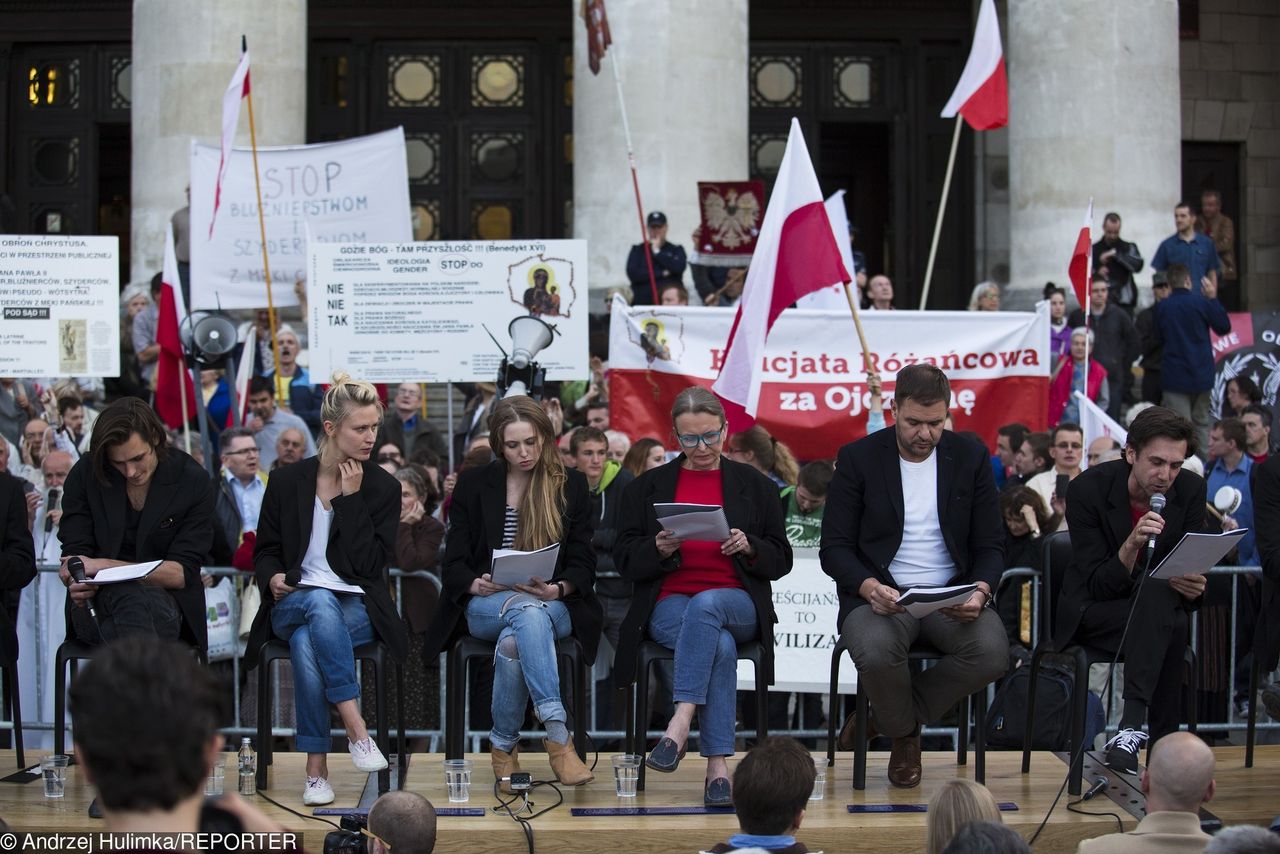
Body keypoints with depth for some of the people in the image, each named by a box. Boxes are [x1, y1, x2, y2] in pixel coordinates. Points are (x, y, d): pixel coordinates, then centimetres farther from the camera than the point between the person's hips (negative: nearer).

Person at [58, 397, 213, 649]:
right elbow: (75, 555, 2)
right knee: (133, 599, -37)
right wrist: (79, 584, -24)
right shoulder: (85, 474, 3)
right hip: (99, 599, 0)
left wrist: (103, 566, -15)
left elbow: (182, 573, -6)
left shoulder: (193, 481, -3)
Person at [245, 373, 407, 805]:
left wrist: (352, 499, -10)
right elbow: (264, 550, 14)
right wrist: (273, 577, -10)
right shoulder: (287, 482, 7)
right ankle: (356, 727, -42)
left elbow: (371, 565, -5)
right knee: (319, 602, -39)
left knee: (306, 643, -37)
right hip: (292, 604, 1)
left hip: (357, 608, 0)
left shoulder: (383, 487, 5)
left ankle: (316, 766, -33)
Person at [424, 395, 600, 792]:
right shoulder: (473, 485, 11)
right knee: (528, 611, -38)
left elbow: (583, 565, 7)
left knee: (513, 642, -38)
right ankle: (558, 737, -47)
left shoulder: (571, 485, 11)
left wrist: (557, 589, -16)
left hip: (555, 606, 1)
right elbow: (454, 562, 6)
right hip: (484, 607, 0)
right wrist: (477, 584, -17)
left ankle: (503, 745, -29)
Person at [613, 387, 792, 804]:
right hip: (669, 607, 0)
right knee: (720, 646, -35)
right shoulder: (647, 487, 14)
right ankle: (717, 766, -40)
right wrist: (660, 549, -14)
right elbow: (625, 560, 8)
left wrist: (749, 547, -11)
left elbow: (780, 561, 11)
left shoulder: (755, 485, 14)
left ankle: (681, 721, -47)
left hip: (737, 604, 0)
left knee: (705, 605, -39)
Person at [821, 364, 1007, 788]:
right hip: (881, 594, -2)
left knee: (992, 652, -30)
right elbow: (834, 548, -1)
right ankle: (904, 735, -2)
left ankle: (888, 716, -5)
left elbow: (990, 545, 8)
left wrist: (980, 591, -15)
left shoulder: (971, 459, 7)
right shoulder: (858, 459, 1)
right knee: (877, 653, -37)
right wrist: (869, 587, -23)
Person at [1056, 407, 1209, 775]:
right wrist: (1132, 544, -36)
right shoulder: (1088, 489, -16)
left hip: (1158, 607, 3)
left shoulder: (1190, 490, -5)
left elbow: (1191, 571, -1)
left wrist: (1193, 587, -25)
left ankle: (1132, 724, -37)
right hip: (1092, 612, -3)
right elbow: (1099, 586, -19)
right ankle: (1165, 748, -38)